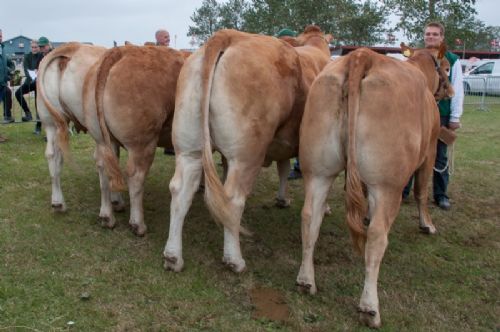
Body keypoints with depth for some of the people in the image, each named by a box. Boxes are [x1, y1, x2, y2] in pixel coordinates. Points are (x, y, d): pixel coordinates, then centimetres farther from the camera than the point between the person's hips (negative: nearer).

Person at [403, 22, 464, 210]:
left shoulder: (452, 60, 1)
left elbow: (457, 90, 0)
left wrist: (455, 117, -3)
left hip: (441, 115, -1)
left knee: (440, 157, 7)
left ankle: (441, 195, 18)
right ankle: (403, 190, 15)